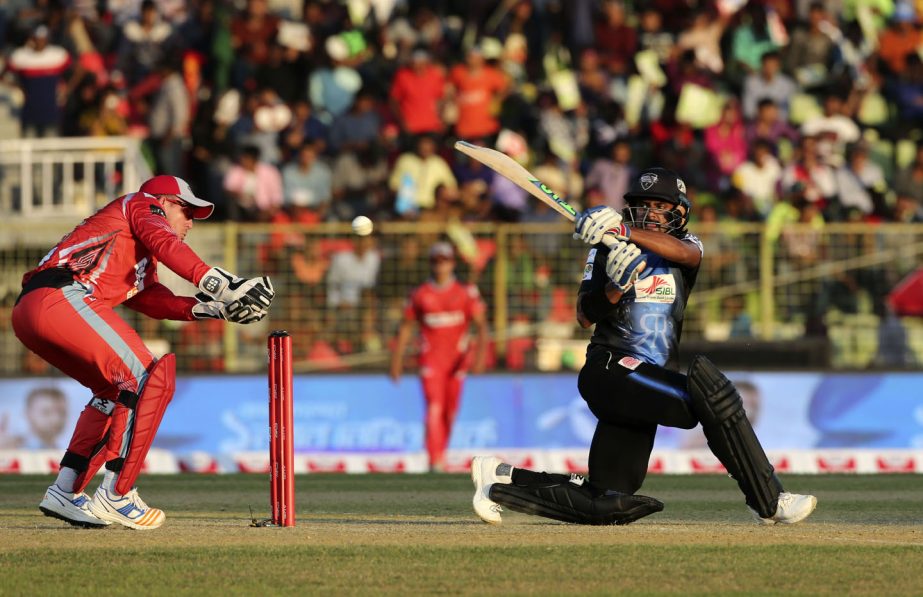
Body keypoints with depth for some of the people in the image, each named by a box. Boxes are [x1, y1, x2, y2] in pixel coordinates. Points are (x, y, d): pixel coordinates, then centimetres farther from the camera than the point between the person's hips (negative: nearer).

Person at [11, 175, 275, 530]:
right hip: (63, 297, -10)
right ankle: (114, 498, -14)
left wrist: (217, 308, 13)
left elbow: (155, 301, 23)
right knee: (149, 379, -11)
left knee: (116, 387, 24)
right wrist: (216, 283, -19)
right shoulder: (143, 205, 15)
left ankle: (65, 492, 15)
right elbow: (163, 243, -7)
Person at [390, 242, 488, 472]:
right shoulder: (420, 294, 2)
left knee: (450, 412, 8)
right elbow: (406, 327, 9)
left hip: (457, 358, 1)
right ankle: (435, 461, -24)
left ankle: (440, 454, 27)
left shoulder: (466, 292, 0)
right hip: (431, 358, -1)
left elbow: (481, 324, -5)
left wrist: (480, 353, -20)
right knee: (434, 408, -15)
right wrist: (396, 361, 6)